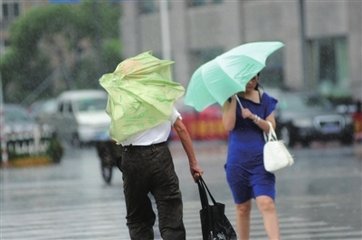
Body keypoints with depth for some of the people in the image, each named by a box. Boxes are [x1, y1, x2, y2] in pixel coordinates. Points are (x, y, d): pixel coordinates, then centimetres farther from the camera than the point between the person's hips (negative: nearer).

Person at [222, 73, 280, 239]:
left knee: (267, 204, -15)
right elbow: (228, 126, -12)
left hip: (260, 159, 0)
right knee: (243, 207, 9)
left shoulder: (265, 99, 6)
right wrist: (234, 98, -13)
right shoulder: (231, 99, 1)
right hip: (237, 161, 0)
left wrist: (254, 118, -15)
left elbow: (270, 127, 2)